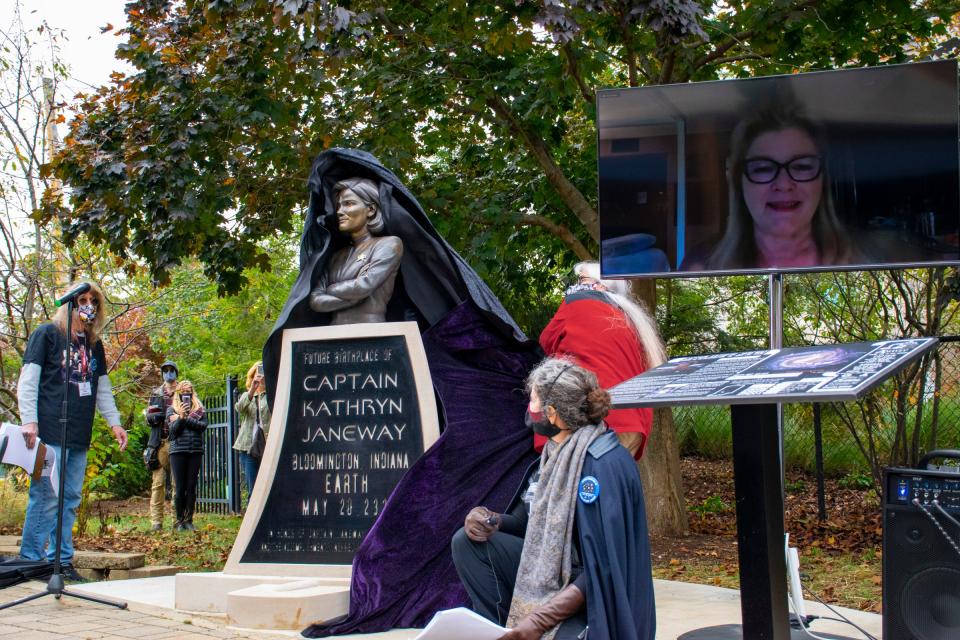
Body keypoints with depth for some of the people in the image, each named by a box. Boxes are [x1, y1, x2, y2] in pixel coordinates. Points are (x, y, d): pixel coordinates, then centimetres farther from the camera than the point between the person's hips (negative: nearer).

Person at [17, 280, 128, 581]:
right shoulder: (46, 334, 2)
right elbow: (28, 380, -3)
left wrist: (114, 422, 14)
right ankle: (30, 560, -3)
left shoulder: (94, 345, 20)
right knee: (46, 497, -10)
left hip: (80, 436, 6)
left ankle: (61, 559, 11)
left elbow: (103, 389, 25)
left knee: (70, 499, 6)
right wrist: (29, 421, -13)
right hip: (50, 432, -6)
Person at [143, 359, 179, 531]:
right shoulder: (156, 394, 17)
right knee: (158, 482, -3)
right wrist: (165, 414, -11)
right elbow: (149, 417, 8)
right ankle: (156, 520, -3)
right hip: (160, 443, 1)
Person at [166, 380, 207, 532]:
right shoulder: (172, 409, 10)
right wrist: (181, 417, -16)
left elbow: (203, 425, -1)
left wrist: (186, 419, -8)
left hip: (196, 451, 1)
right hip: (178, 451, -1)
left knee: (192, 487, 0)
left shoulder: (199, 409, 14)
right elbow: (173, 430, -1)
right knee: (180, 487, -3)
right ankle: (179, 520, 5)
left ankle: (189, 520, 5)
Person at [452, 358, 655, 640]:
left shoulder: (605, 464, -23)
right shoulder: (557, 451, 3)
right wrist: (489, 520, -8)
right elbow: (535, 523, 13)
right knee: (468, 543, -3)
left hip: (594, 601, -8)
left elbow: (604, 566, -26)